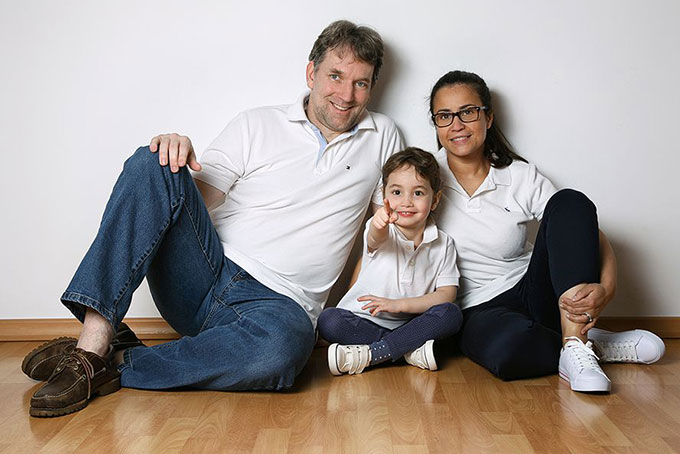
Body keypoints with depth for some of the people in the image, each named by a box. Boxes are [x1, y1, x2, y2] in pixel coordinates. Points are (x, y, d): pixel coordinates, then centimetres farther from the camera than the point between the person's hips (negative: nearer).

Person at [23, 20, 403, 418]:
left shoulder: (382, 136, 12)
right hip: (206, 275, 1)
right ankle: (92, 346, -28)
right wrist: (178, 156, -17)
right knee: (153, 163, -23)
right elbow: (197, 200, 4)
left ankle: (114, 365, -20)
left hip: (280, 301, -1)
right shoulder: (257, 124, 8)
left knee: (281, 348, -40)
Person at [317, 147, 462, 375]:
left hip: (410, 325, 2)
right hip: (364, 321, -2)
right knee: (329, 320, -28)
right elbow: (376, 239, -33)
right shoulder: (382, 231, -7)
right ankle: (412, 350, -23)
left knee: (451, 314, -25)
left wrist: (399, 304, -17)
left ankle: (368, 354, -25)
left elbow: (447, 294, -5)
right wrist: (379, 225, -58)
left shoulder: (443, 244, 1)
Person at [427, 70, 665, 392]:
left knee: (570, 202, -21)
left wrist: (605, 287, -25)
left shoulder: (522, 177, -1)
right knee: (508, 348, -40)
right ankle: (595, 346, -10)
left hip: (533, 295, 2)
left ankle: (574, 345, -29)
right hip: (478, 314, -2)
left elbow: (591, 234, -5)